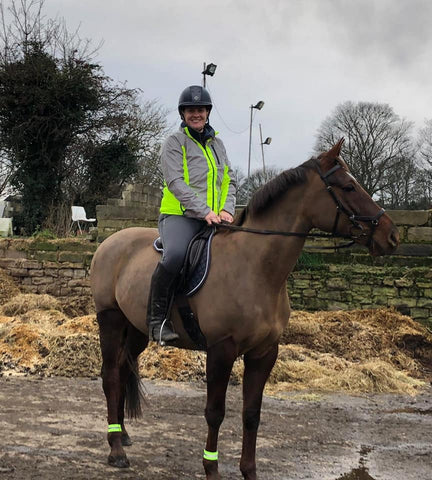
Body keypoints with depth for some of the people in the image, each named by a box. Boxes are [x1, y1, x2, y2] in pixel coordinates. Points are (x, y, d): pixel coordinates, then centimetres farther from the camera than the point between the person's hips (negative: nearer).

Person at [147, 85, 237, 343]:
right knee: (175, 255, -35)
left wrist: (227, 209, -3)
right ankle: (157, 319, -22)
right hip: (180, 215, -6)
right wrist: (204, 210, -18)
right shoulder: (174, 142, 2)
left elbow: (229, 180, 17)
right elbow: (175, 181, -9)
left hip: (216, 218, 6)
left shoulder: (217, 143, 20)